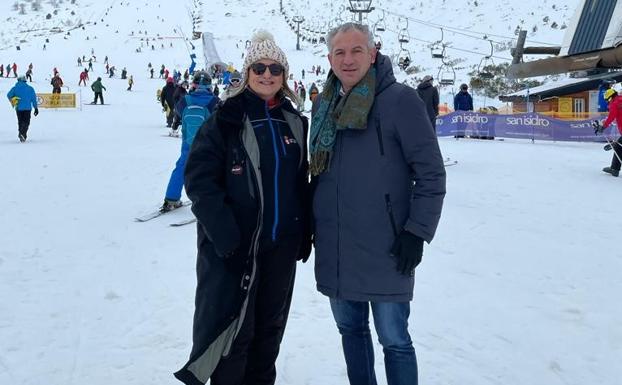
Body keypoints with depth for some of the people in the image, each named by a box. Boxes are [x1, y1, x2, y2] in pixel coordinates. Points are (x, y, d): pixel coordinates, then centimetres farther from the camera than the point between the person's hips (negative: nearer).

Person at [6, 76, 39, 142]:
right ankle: (23, 133, -22)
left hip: (18, 108, 1)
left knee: (20, 122, 15)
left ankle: (22, 136, 15)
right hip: (27, 108, -1)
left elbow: (9, 95, -8)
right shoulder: (30, 88, 1)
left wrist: (12, 101, 14)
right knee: (26, 122, 2)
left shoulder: (15, 88, 2)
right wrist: (36, 108, 5)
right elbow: (34, 99, 0)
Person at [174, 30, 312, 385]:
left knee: (271, 323, 15)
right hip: (235, 244, -5)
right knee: (234, 326, 1)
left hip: (282, 244, 5)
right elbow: (200, 177, -12)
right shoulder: (227, 119, -7)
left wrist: (305, 233, 10)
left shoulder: (295, 123, 8)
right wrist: (224, 232, -21)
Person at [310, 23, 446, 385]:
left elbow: (431, 174, -9)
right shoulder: (325, 106, 8)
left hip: (384, 250, -6)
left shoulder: (400, 100, -10)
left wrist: (417, 232, -13)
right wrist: (313, 226, 16)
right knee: (350, 329, 18)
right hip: (334, 251, 6)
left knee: (393, 339, 4)